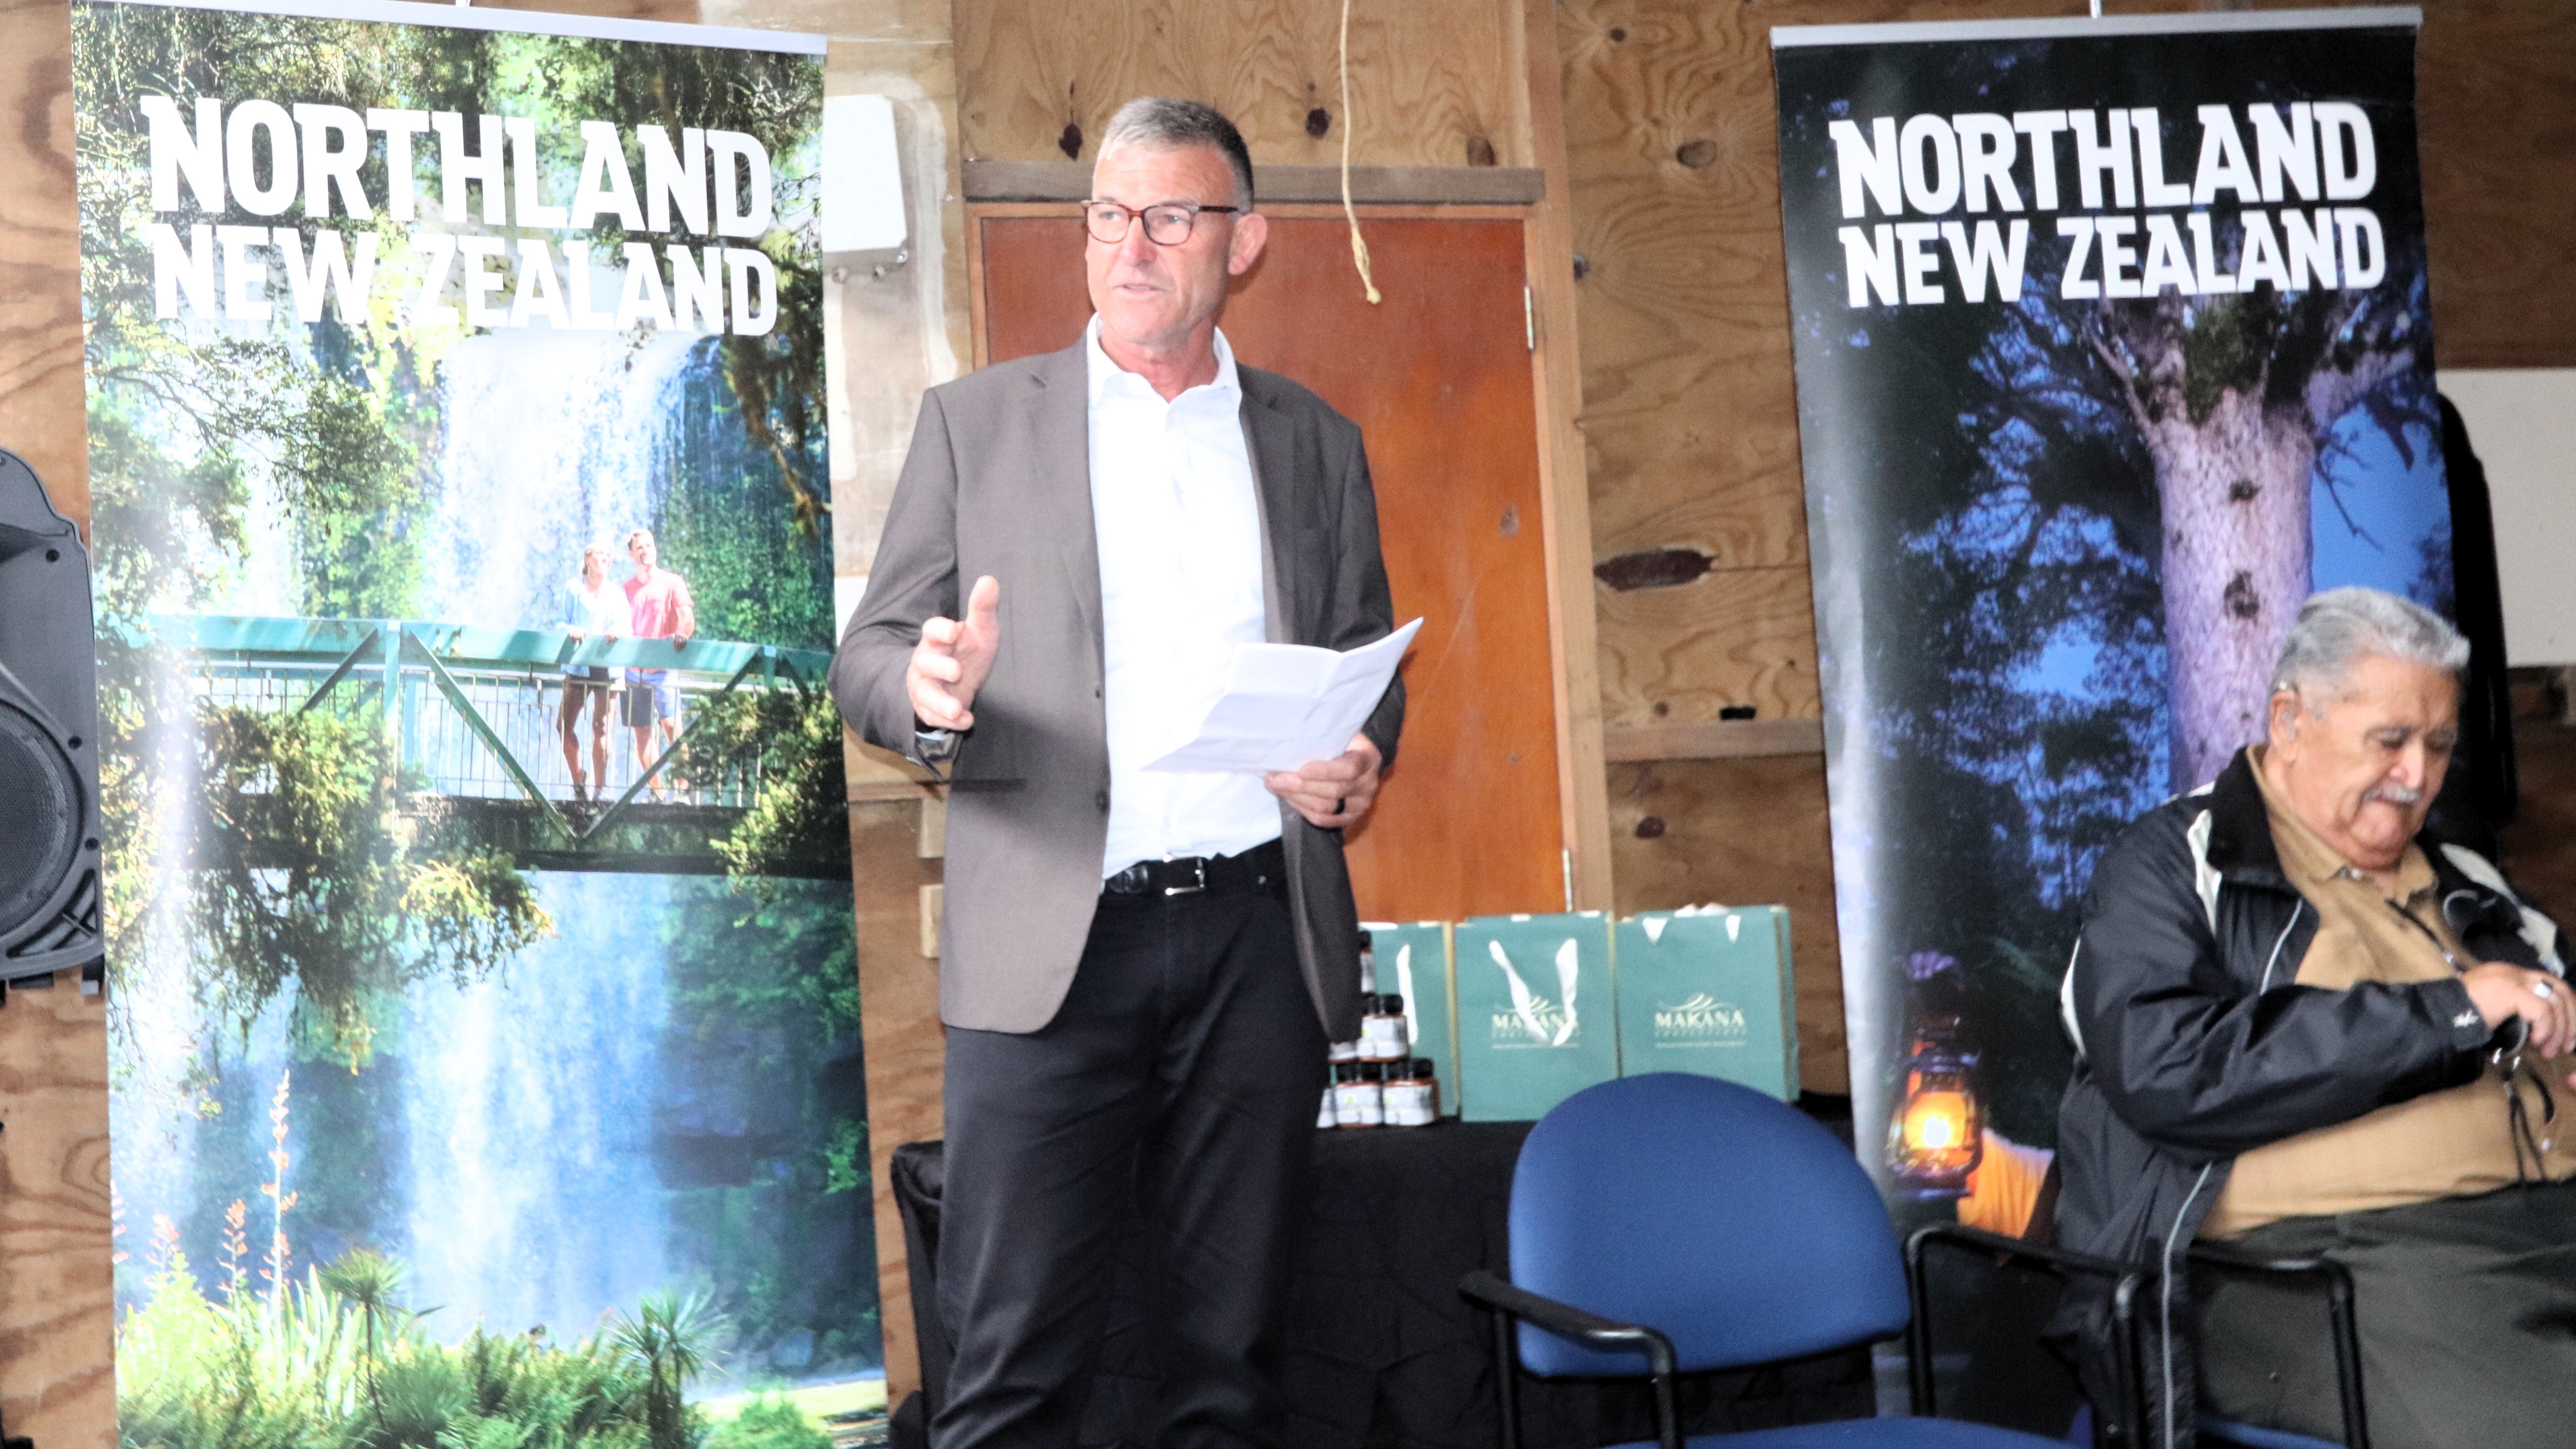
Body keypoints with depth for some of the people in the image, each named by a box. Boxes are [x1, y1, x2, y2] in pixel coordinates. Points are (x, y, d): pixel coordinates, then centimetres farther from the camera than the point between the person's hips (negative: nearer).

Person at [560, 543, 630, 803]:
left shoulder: (617, 593, 14)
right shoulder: (573, 589, 11)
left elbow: (626, 626, 4)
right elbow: (564, 622, 6)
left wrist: (618, 632, -19)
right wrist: (572, 631, -17)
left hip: (608, 666, 0)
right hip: (578, 664, 0)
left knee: (601, 726, -4)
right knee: (565, 725, -5)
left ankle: (601, 787, -2)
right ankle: (579, 786, 6)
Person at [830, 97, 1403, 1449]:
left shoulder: (1316, 443, 14)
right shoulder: (975, 420, 9)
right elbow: (867, 655, 6)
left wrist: (1360, 760, -5)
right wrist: (932, 694, -18)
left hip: (1261, 937, 2)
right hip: (1054, 942, -2)